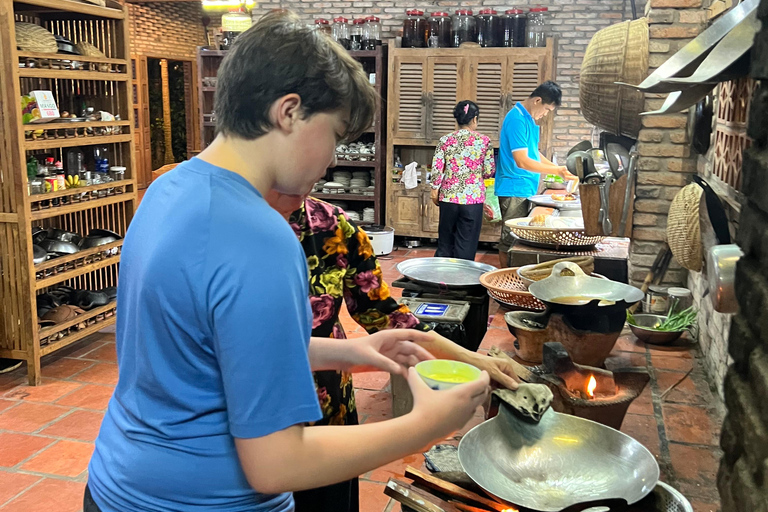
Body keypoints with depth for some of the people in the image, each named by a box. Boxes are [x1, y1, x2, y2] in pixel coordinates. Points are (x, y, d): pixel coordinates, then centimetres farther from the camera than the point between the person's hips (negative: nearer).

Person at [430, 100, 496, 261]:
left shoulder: (445, 140, 0)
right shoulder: (484, 141, -4)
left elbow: (436, 169, -2)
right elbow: (489, 171, -2)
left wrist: (435, 190, 10)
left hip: (448, 196, 2)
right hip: (473, 198, -2)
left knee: (445, 241, 13)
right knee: (466, 243, 6)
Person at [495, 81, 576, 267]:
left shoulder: (528, 118, 14)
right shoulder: (517, 119, -17)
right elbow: (522, 161, -22)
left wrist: (556, 167, 11)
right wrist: (556, 171, -19)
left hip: (525, 189, 10)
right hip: (514, 190, -10)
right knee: (510, 241, -3)